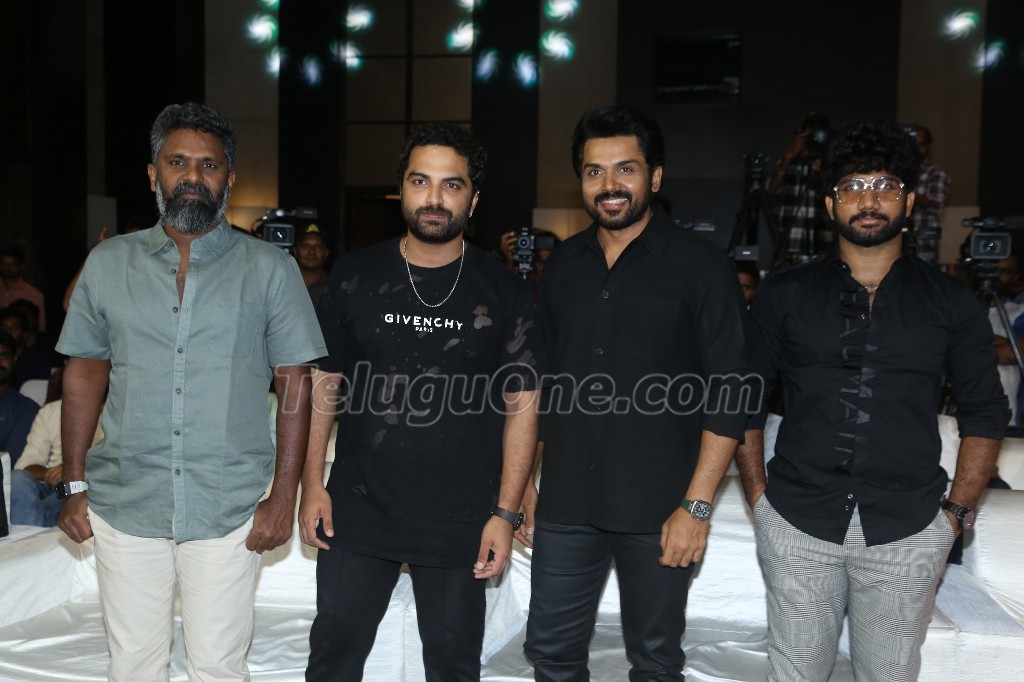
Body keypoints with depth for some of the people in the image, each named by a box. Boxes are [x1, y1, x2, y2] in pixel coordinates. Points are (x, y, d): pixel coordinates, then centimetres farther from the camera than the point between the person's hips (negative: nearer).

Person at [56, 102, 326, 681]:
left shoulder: (270, 269, -2)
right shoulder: (108, 263, 6)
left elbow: (295, 384, -2)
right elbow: (85, 375, 10)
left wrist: (284, 497, -6)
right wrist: (75, 487, 7)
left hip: (228, 509, -2)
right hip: (124, 504, 2)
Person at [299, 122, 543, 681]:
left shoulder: (504, 292, -3)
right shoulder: (355, 277, 0)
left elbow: (522, 404, -2)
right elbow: (321, 383, 5)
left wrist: (506, 512, -6)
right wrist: (312, 484, 0)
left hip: (460, 526, -1)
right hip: (357, 513, 1)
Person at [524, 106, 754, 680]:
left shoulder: (701, 265, -7)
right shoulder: (565, 264, 8)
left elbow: (730, 392, -9)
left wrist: (698, 505, -14)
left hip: (658, 509, -4)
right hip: (566, 504, 4)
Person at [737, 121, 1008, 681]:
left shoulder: (950, 303, 4)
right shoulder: (784, 295, 3)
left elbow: (984, 414, 8)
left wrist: (957, 510, 1)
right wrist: (758, 497, 1)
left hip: (908, 531, 1)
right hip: (797, 525, 0)